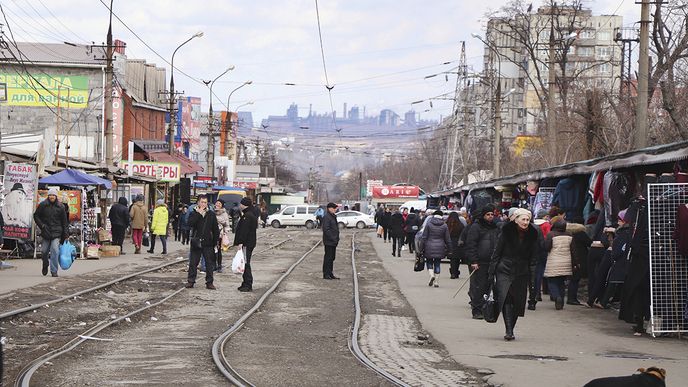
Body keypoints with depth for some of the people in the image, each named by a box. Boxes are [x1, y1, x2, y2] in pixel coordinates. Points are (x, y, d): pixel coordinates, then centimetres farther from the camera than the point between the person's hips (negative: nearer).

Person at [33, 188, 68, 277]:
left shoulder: (60, 207, 3)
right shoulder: (42, 205, 2)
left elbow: (64, 222, 7)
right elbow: (36, 216, 9)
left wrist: (65, 235, 4)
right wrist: (42, 225, -5)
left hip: (56, 233, -1)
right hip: (45, 233, 1)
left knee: (55, 251, -14)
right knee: (44, 251, 7)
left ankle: (54, 271, -10)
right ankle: (45, 265, 37)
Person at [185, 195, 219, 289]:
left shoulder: (211, 214, 6)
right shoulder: (194, 213, 4)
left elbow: (215, 229, 9)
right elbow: (190, 224, -16)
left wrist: (215, 242, 4)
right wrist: (199, 214, -16)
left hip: (208, 243, 1)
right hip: (196, 242, -1)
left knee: (210, 263, 2)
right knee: (193, 263, 5)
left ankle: (209, 282, 8)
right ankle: (190, 281, 14)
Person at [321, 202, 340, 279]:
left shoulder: (333, 216, 17)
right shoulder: (326, 217, -15)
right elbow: (326, 229, -22)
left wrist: (337, 238, 15)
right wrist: (333, 238, -22)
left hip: (333, 242, 10)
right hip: (329, 242, -10)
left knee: (332, 258, 14)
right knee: (328, 258, -5)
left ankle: (330, 274, 21)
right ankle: (326, 274, 0)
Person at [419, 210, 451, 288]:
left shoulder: (429, 224, -4)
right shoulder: (444, 226, 1)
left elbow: (424, 237, -4)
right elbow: (448, 239, 5)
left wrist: (421, 248, 1)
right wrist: (449, 249, 13)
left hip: (429, 247, -2)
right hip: (440, 248, 2)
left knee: (429, 262, 14)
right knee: (437, 264, 8)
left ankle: (431, 275, -12)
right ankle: (436, 282, 7)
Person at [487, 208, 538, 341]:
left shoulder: (532, 235, 4)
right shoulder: (506, 232, -4)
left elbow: (533, 258, 10)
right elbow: (496, 254, 0)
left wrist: (532, 277, 3)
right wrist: (491, 274, -3)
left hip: (522, 274, 3)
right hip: (504, 271, -3)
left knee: (517, 303, 4)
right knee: (506, 300, -17)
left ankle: (510, 330, 18)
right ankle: (509, 331, -19)